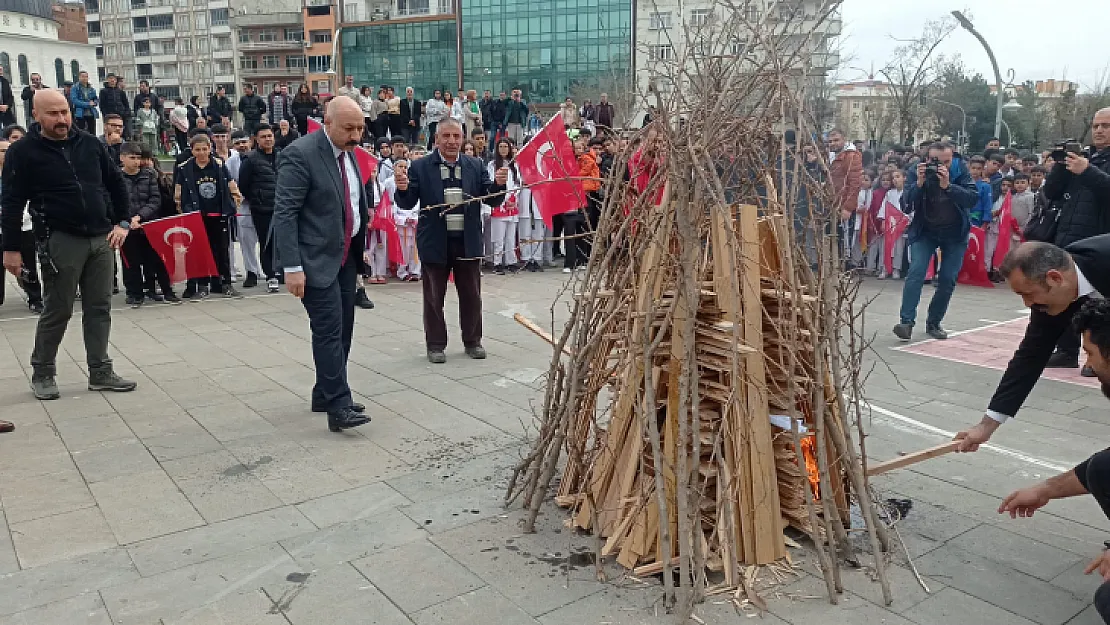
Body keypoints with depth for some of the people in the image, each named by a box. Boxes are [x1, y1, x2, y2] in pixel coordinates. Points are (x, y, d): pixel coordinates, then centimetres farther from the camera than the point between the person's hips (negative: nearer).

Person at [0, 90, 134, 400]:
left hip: (101, 238, 4)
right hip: (60, 240, -4)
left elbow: (116, 183, 16)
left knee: (99, 307, 7)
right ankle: (42, 373, 20)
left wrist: (122, 222, 7)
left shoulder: (89, 143, 8)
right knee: (57, 311, 3)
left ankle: (101, 372, 16)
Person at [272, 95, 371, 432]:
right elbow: (284, 213, -18)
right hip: (317, 259, -8)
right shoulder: (300, 154, -15)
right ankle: (338, 407, -8)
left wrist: (362, 247, 15)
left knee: (342, 329, 12)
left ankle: (326, 394, 24)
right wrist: (292, 267, -24)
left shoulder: (348, 152, 10)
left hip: (346, 255, 8)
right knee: (329, 330, -10)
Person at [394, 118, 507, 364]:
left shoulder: (476, 166, 3)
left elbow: (492, 200, 1)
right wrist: (402, 189, -25)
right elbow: (407, 204, -5)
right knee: (434, 297, 8)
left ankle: (472, 341, 28)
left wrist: (499, 184, -19)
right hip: (435, 242, -2)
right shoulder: (420, 167, -3)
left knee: (471, 295, 13)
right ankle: (436, 344, 21)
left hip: (467, 241, 2)